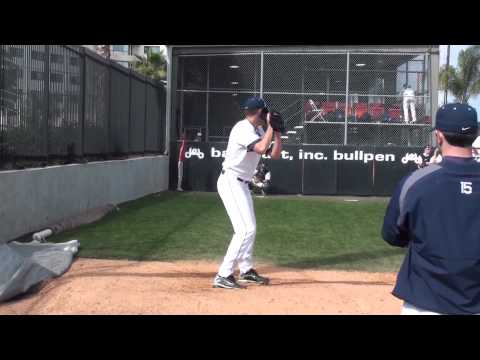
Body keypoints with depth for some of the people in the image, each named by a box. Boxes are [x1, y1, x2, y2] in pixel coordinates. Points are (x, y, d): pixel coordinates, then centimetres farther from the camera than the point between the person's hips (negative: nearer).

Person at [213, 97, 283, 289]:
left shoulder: (258, 131, 12)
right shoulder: (243, 128, -17)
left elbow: (274, 154, 12)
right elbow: (261, 148, -33)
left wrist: (277, 131, 1)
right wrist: (270, 126, -20)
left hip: (241, 184, 10)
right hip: (231, 182, -10)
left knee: (249, 228, 19)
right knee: (246, 229, -15)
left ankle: (246, 270, 32)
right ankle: (223, 276, -14)